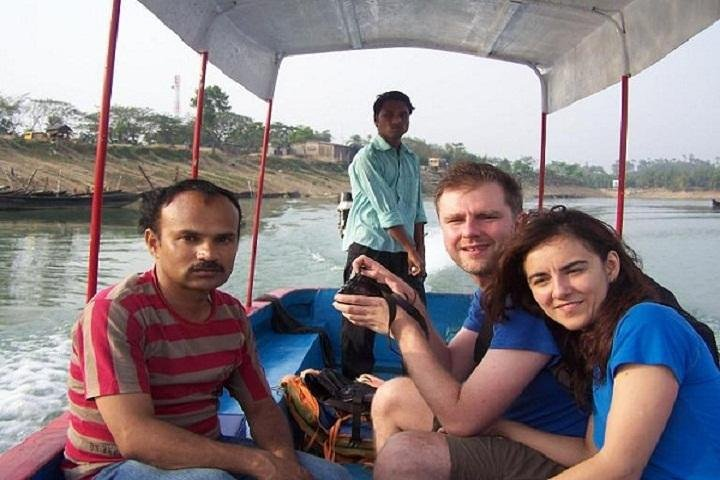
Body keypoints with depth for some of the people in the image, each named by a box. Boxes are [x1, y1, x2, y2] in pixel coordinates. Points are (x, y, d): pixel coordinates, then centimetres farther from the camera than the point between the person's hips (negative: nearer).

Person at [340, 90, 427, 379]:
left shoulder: (412, 160, 14)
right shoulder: (367, 158, -8)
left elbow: (418, 211, 14)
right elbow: (386, 210, -15)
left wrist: (420, 252, 5)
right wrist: (412, 251, -15)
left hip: (405, 252, 6)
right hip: (369, 249, -6)